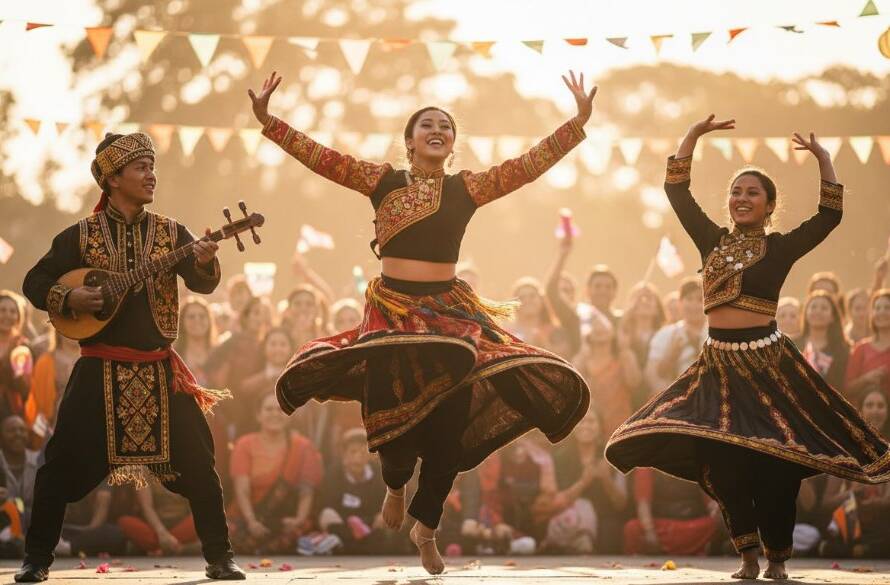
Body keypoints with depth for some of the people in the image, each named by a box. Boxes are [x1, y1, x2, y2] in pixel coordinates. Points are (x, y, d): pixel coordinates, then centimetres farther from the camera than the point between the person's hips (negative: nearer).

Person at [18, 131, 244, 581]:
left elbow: (203, 284, -8)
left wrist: (204, 262, -30)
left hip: (159, 369, 1)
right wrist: (69, 298, -15)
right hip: (100, 369, -1)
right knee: (63, 461, -2)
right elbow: (35, 283, 4)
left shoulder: (171, 233, 5)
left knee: (196, 461, -4)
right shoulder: (81, 236, 2)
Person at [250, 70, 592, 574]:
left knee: (450, 427, -3)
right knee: (391, 412, -10)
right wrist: (267, 120, -10)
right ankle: (396, 484, 27)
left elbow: (529, 165, -1)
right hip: (392, 309, -1)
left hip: (450, 311, 1)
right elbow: (321, 157, -2)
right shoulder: (382, 181, 3)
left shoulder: (468, 188, 5)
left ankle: (427, 525, 17)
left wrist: (579, 121, -10)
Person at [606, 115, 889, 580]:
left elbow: (829, 216, -8)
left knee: (774, 464, -3)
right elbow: (677, 191, 9)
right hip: (718, 364, 3)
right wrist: (694, 135, 4)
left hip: (766, 362, -3)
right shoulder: (713, 240, 9)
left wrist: (823, 160, -11)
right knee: (722, 462, -4)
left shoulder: (780, 248, 0)